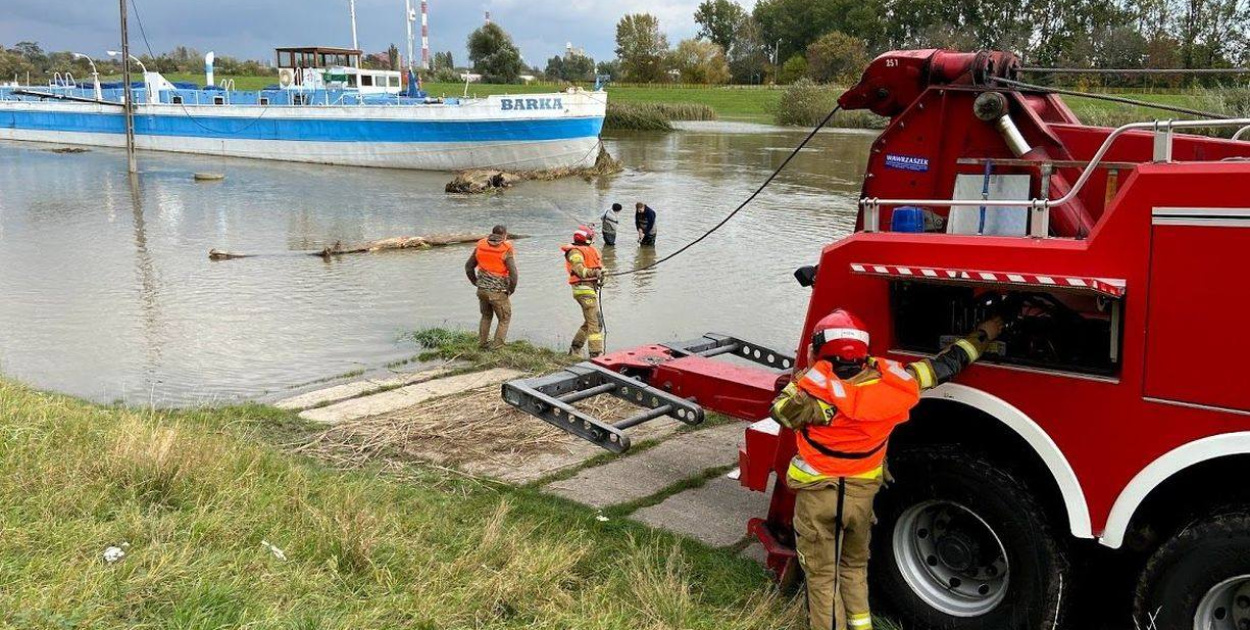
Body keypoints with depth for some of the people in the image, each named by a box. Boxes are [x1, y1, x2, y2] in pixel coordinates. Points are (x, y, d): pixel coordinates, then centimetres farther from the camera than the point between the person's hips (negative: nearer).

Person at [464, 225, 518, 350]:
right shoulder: (506, 251, -15)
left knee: (486, 316, 28)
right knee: (504, 319, 16)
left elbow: (468, 267, 9)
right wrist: (511, 290, -3)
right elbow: (513, 275, -20)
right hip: (498, 293, -5)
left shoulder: (481, 247, 0)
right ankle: (496, 346, 13)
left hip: (482, 290, 5)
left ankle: (482, 343, 32)